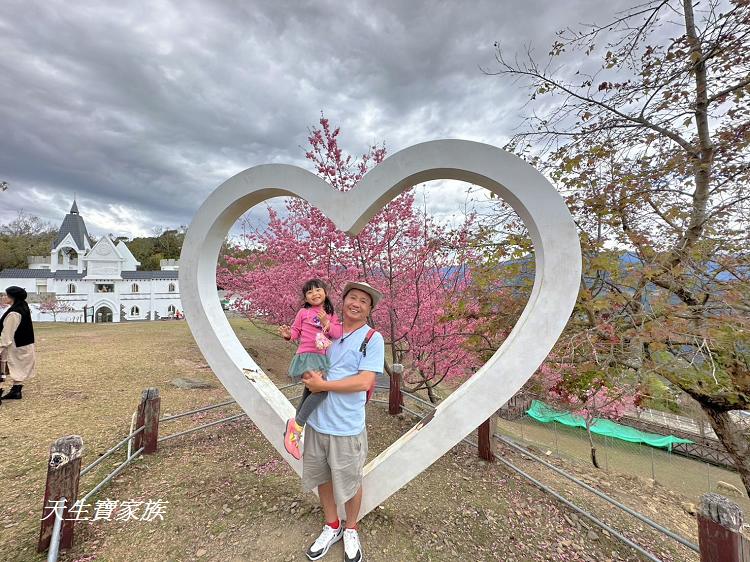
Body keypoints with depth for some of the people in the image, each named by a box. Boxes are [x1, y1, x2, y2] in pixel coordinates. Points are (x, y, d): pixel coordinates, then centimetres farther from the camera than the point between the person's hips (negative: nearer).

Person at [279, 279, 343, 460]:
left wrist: (327, 323, -13)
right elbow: (296, 331, 4)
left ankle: (296, 424, 38)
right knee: (322, 388, -27)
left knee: (309, 391, 18)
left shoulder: (331, 314, 13)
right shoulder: (303, 312, 2)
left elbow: (338, 334, 3)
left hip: (322, 358, 7)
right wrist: (288, 334, -18)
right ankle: (296, 425, -14)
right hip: (307, 355, -6)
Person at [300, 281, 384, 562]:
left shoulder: (373, 339, -12)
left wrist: (322, 385, -17)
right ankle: (331, 526, 45)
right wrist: (308, 376, -4)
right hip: (317, 421, 5)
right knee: (322, 477, 20)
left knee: (349, 483, 15)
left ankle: (350, 530, 42)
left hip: (346, 426, -4)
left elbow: (364, 382, -19)